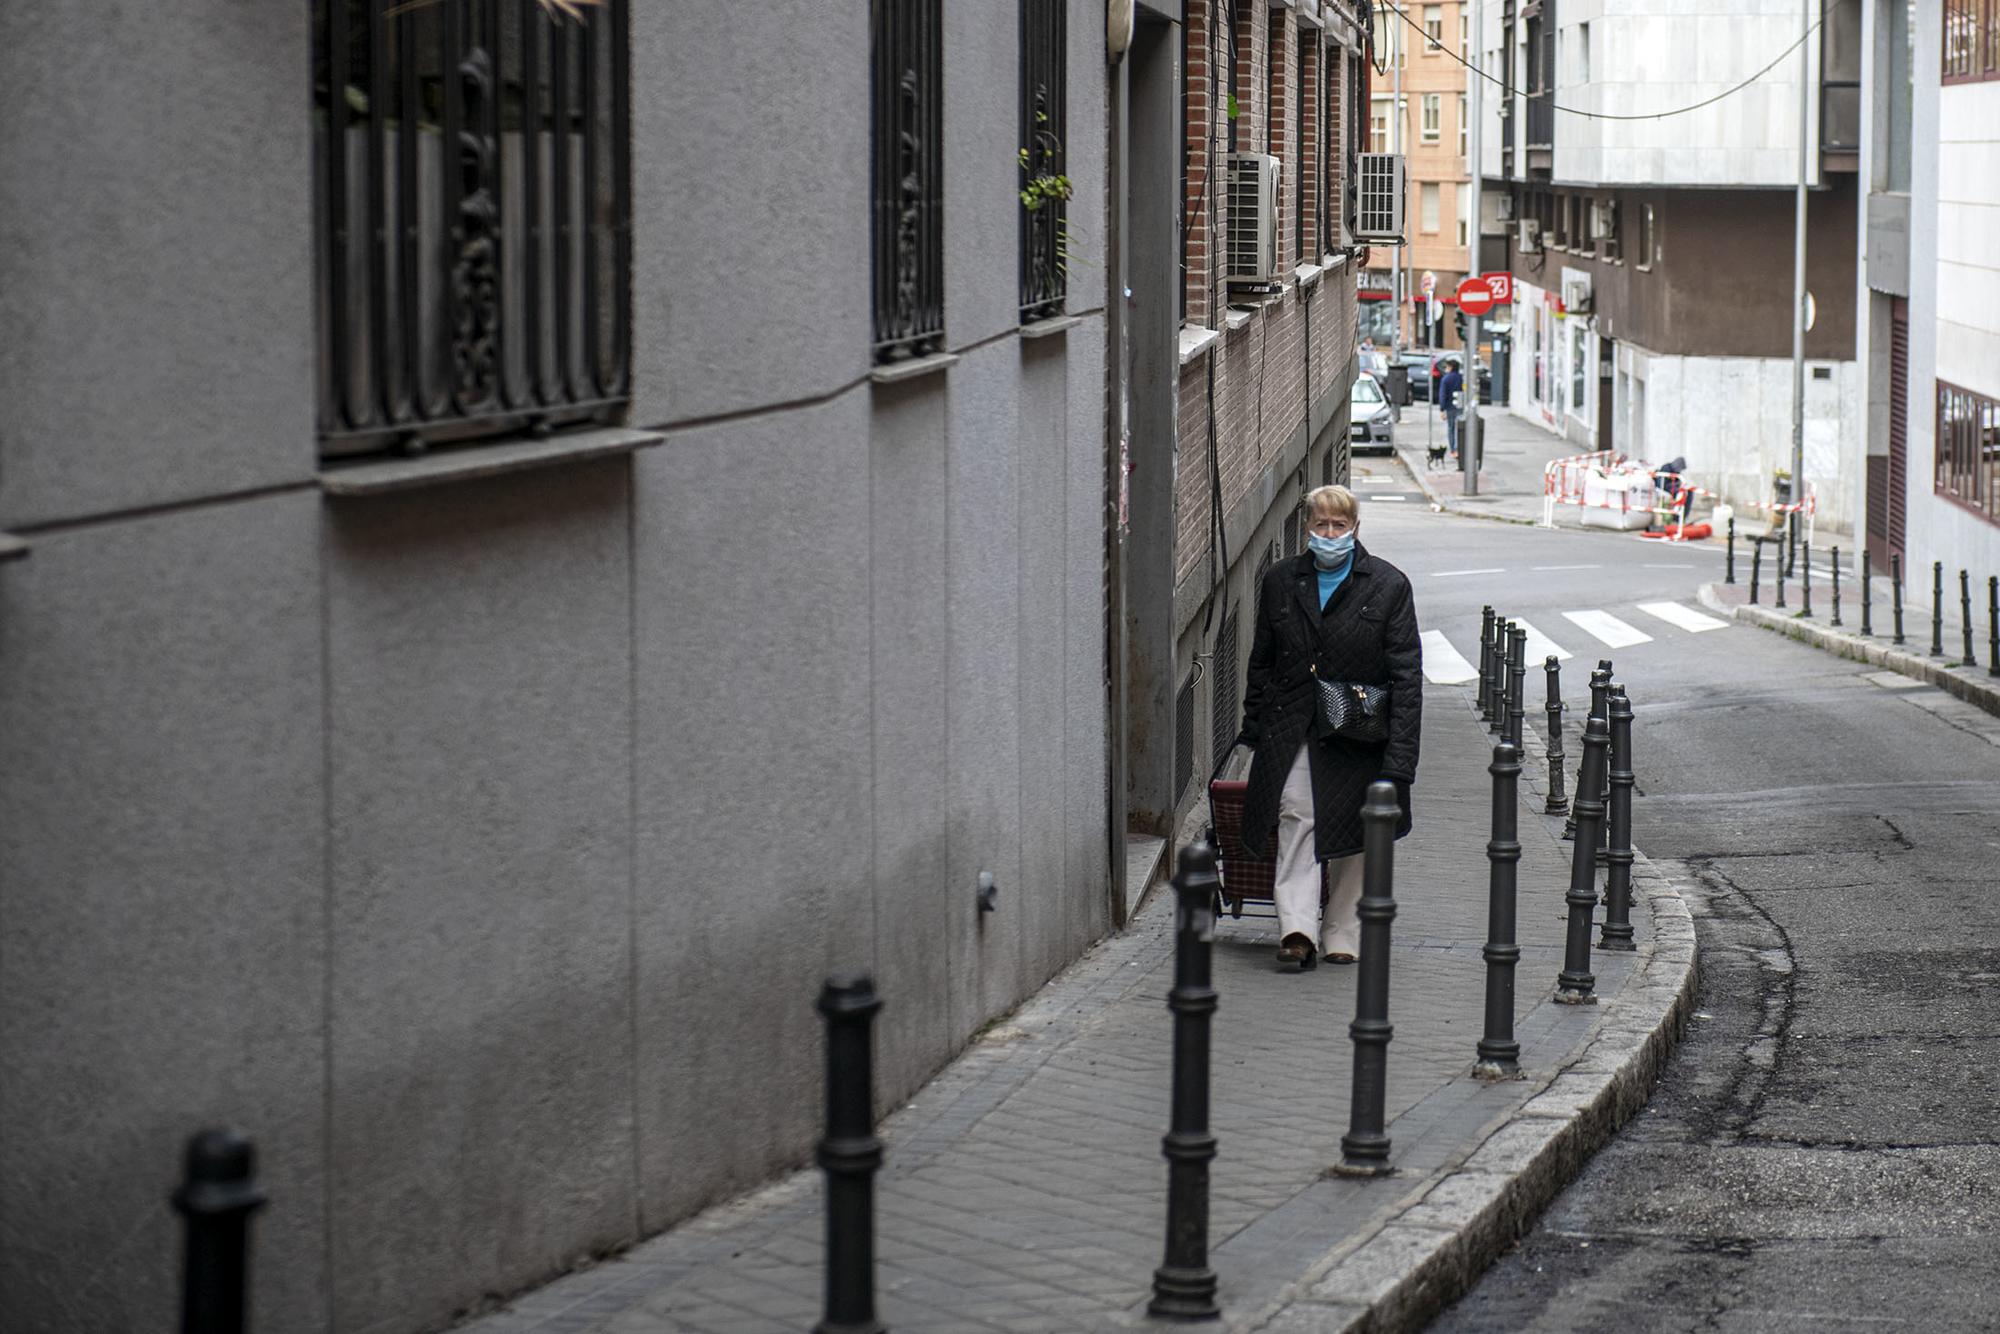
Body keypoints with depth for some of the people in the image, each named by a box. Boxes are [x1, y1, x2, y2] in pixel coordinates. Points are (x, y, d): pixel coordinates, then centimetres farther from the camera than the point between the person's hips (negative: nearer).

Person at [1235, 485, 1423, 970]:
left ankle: (1342, 934, 16)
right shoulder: (1281, 581, 7)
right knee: (1295, 813, -15)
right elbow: (1262, 661, 16)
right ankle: (1297, 929, -22)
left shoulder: (1389, 585, -2)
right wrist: (1254, 727, 13)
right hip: (1293, 728, 1)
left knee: (1353, 830, 6)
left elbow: (1406, 674, -5)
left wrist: (1398, 757, -11)